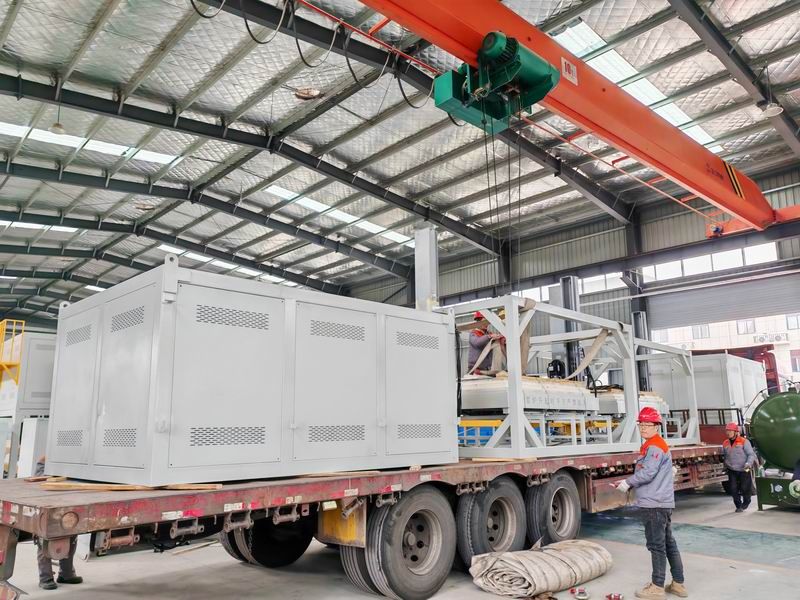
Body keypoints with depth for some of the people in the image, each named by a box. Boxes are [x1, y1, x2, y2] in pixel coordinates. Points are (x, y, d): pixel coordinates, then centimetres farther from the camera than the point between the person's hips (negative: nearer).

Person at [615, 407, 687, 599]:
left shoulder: (655, 446, -15)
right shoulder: (650, 446, 18)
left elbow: (648, 473, -22)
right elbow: (643, 473, 21)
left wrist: (628, 482, -10)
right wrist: (629, 484, 9)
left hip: (655, 504, -10)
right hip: (661, 503, 10)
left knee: (657, 545, -3)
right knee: (668, 542, 14)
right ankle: (678, 584, 22)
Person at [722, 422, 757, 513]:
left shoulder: (744, 441, -9)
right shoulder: (725, 443, 7)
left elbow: (751, 454, -11)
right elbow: (724, 456, 19)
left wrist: (749, 463, -27)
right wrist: (725, 465, 9)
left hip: (744, 470, -4)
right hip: (732, 471, 4)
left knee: (745, 488, 6)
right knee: (733, 489, 0)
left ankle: (745, 503, 32)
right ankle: (738, 506, 15)